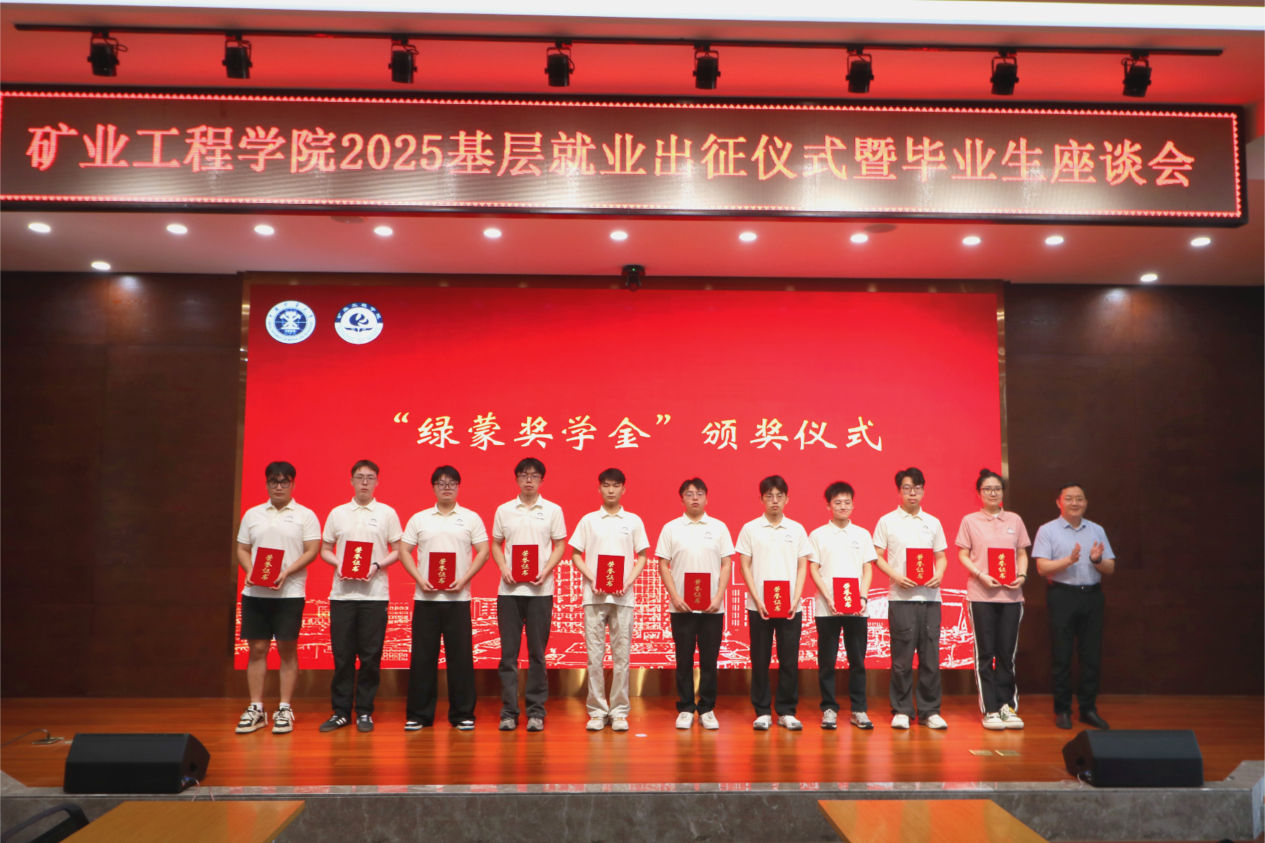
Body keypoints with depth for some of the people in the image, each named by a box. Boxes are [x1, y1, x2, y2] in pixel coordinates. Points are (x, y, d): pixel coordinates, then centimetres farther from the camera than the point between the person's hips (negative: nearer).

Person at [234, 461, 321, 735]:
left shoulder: (305, 515, 3)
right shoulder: (253, 514, 13)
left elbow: (311, 551, -4)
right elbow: (242, 549, 13)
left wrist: (286, 573, -16)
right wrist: (249, 571, -7)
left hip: (289, 592, -3)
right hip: (255, 591, 3)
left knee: (287, 649, 0)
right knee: (257, 649, 5)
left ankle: (284, 709, 7)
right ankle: (256, 709, 13)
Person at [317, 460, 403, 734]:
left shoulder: (387, 513, 6)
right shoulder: (337, 513, 11)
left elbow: (397, 551, 7)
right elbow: (325, 549, 14)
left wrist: (377, 565, -10)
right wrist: (339, 565, -6)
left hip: (374, 593, -1)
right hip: (342, 593, 1)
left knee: (370, 656, 0)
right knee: (342, 655, 3)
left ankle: (364, 712, 11)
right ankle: (340, 711, 14)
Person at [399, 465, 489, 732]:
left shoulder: (471, 518, 6)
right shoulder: (419, 519, 9)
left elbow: (483, 552, 3)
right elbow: (404, 551, 8)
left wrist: (464, 579, -9)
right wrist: (419, 579, -7)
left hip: (458, 598, -1)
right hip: (425, 598, 1)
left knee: (460, 655, 1)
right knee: (422, 656, 3)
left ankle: (463, 714, 10)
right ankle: (418, 714, 13)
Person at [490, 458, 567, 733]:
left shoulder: (553, 510, 5)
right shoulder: (504, 510, 9)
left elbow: (560, 545, 6)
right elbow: (496, 545, 12)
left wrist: (546, 571, -10)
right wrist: (504, 568, -6)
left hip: (539, 589, -1)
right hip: (509, 589, 1)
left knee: (537, 652, 2)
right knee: (508, 651, 2)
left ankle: (536, 711, 11)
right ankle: (509, 711, 10)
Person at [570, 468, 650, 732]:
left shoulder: (633, 521, 7)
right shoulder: (588, 520, 6)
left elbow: (642, 557, 8)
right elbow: (576, 555, 6)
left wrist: (628, 582, -8)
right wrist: (592, 579, -9)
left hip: (623, 597, 0)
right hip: (594, 596, 0)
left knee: (622, 655, 2)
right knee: (594, 655, 1)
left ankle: (619, 711, 10)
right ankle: (597, 711, 11)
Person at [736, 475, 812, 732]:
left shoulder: (796, 529, 7)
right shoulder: (750, 529, 2)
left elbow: (802, 567, 7)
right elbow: (745, 566, 0)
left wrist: (796, 599, -5)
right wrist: (757, 599, -9)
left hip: (790, 606, 1)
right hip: (759, 605, -1)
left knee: (789, 660, 4)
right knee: (760, 660, 3)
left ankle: (786, 711, 14)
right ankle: (762, 712, 12)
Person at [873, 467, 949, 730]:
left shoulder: (933, 522, 14)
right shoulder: (887, 521, 4)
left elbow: (941, 557, 16)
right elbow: (877, 557, 2)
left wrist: (939, 574, -4)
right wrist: (896, 576, -13)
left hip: (930, 596, 3)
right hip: (901, 597, -3)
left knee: (930, 654, 3)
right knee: (902, 656, -2)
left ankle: (929, 710, 14)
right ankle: (901, 710, 9)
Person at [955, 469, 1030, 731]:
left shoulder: (1014, 520, 11)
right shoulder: (970, 521, 4)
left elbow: (1022, 553, 14)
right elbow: (962, 555, 1)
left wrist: (1022, 575, -5)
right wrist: (981, 576, -14)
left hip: (1011, 594, 3)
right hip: (981, 594, -2)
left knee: (1007, 652, 5)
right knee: (985, 653, 1)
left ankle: (1007, 706, 15)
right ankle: (990, 710, 6)